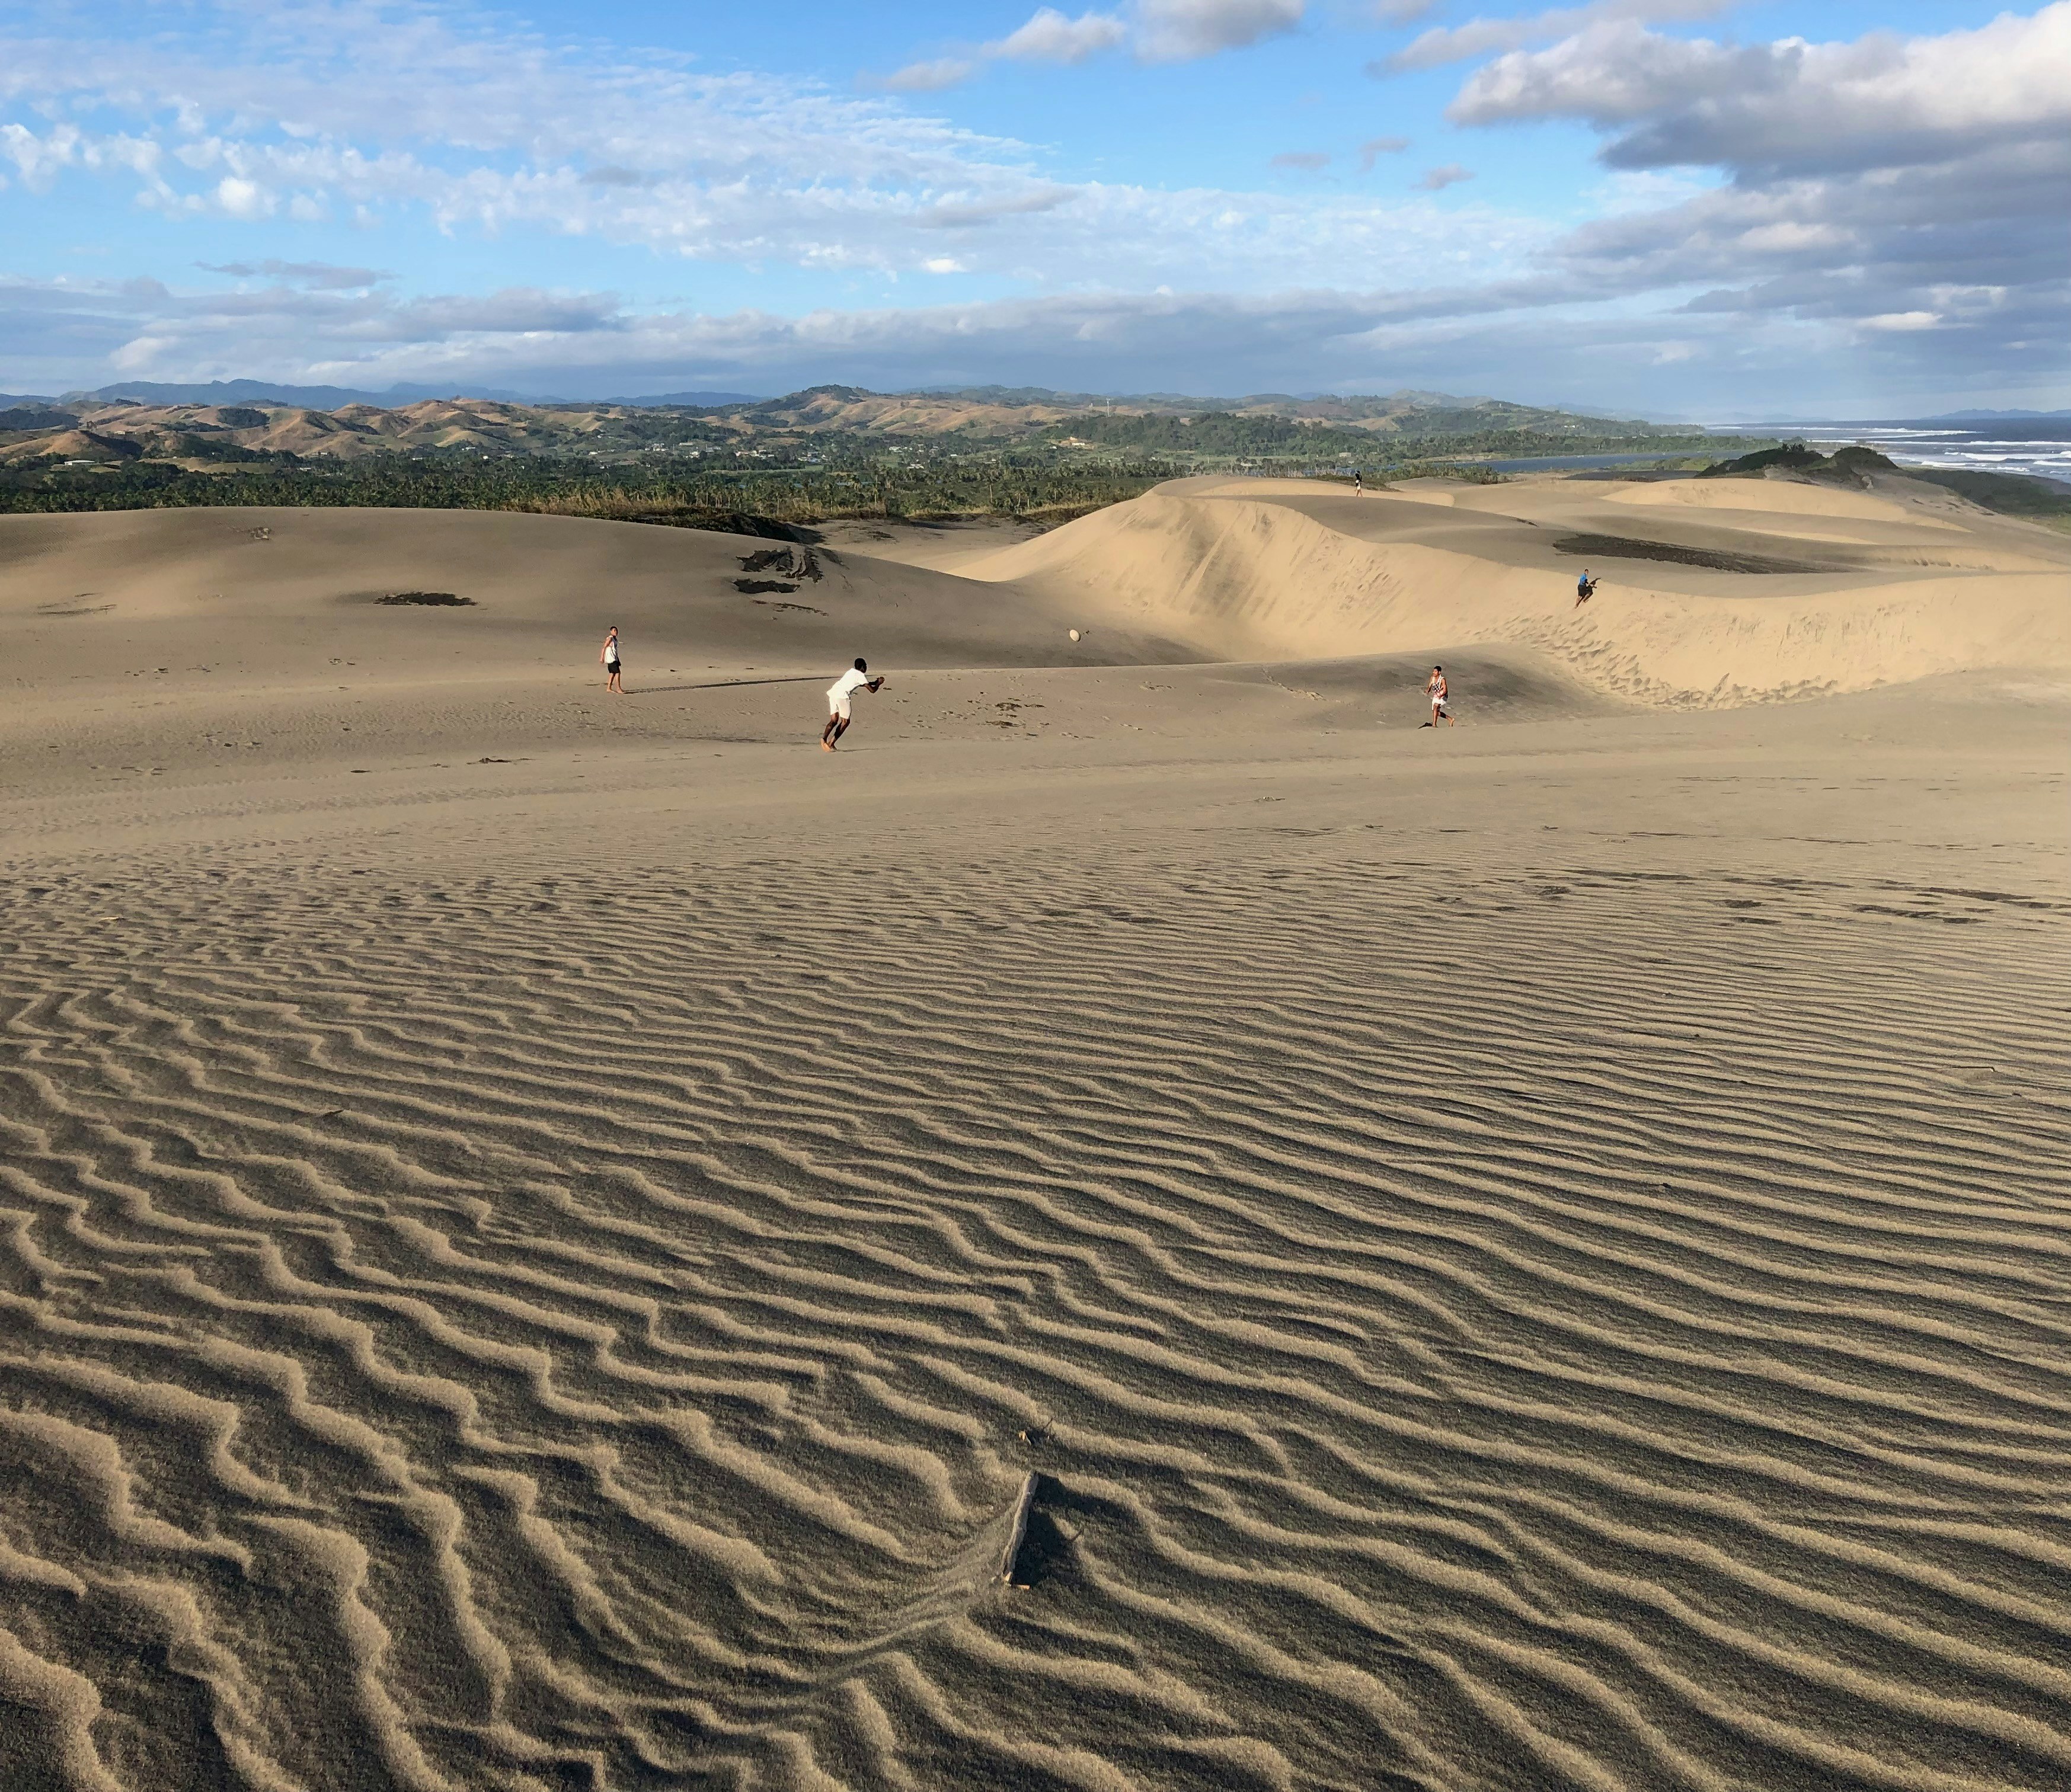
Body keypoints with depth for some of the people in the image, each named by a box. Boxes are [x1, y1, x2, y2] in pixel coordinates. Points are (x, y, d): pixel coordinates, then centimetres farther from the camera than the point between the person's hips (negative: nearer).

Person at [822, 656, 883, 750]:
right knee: (845, 721, 5)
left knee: (834, 720, 5)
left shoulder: (852, 672, 28)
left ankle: (824, 738, -20)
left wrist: (875, 682, 47)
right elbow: (872, 690, 3)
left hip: (833, 692, 7)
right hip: (842, 695, -7)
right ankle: (831, 743, -2)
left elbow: (861, 684, 45)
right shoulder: (861, 676, 3)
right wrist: (879, 683, 22)